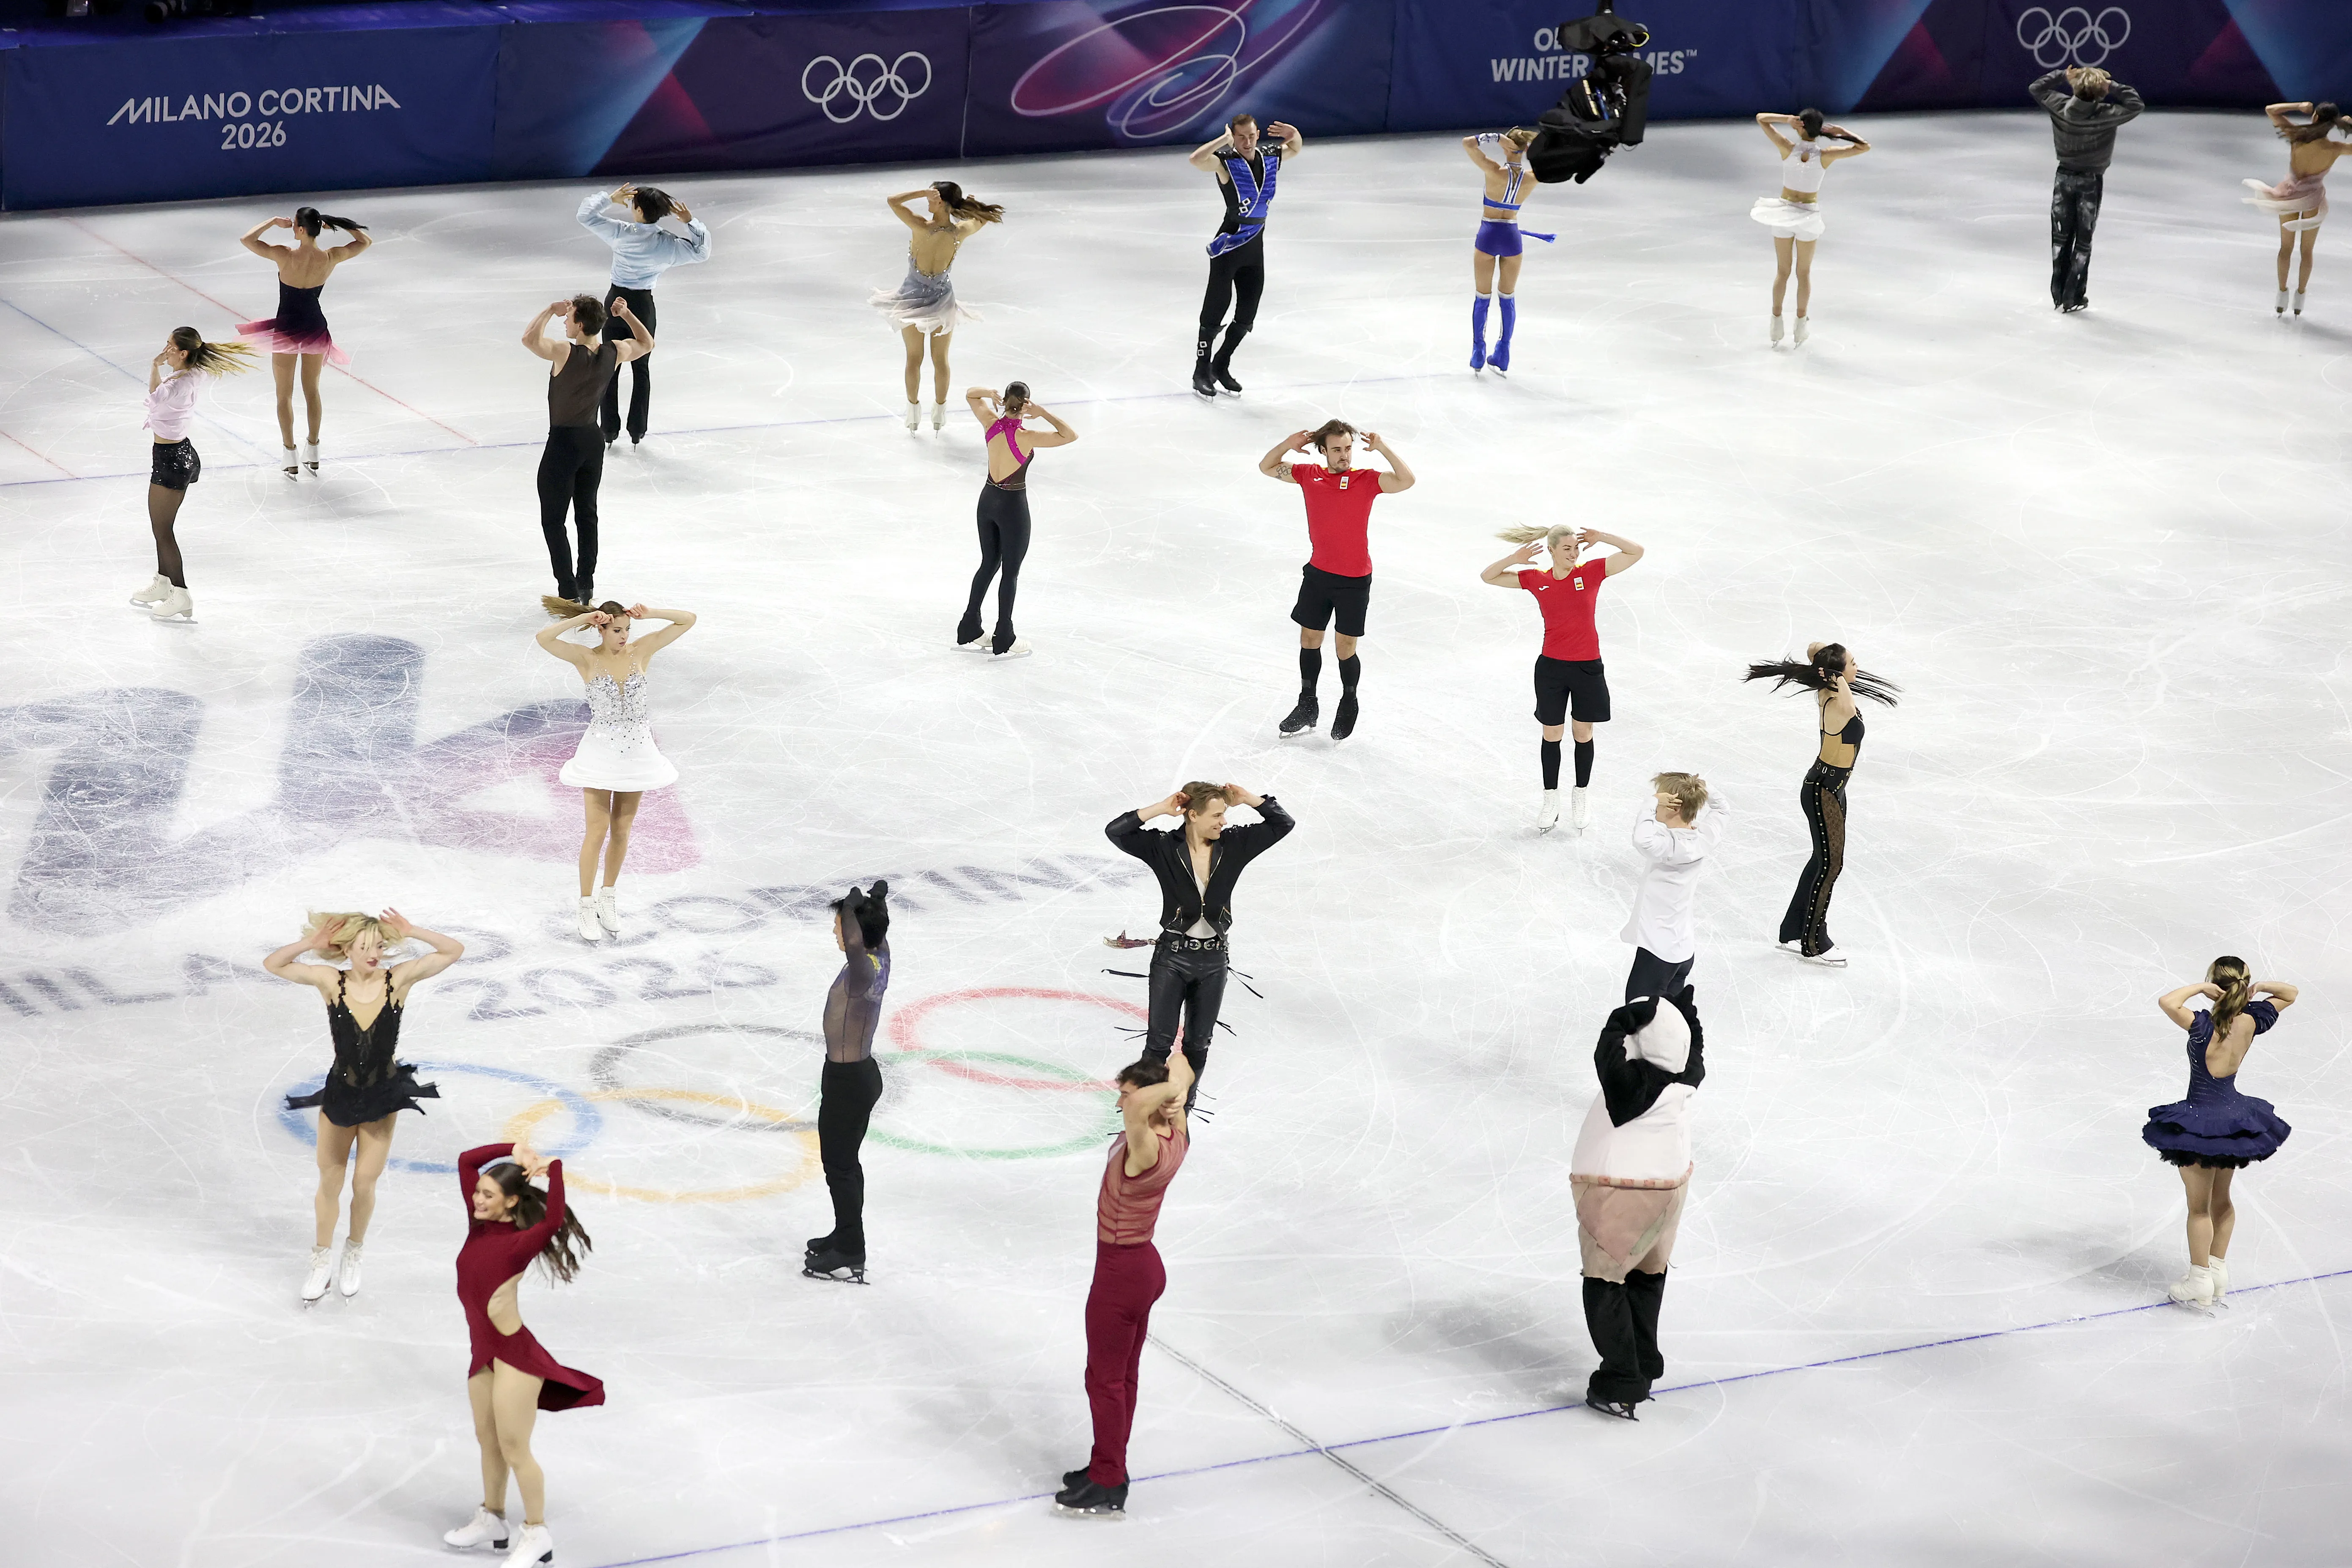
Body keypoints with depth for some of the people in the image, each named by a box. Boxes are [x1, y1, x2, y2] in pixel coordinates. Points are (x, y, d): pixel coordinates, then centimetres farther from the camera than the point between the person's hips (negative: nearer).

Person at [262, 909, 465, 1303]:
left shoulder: (399, 979, -15)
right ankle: (322, 1262, 34)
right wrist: (310, 943, -24)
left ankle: (353, 1256, 37)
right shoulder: (332, 981, -15)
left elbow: (454, 951, -13)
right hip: (339, 1096, 0)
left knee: (364, 1185, 10)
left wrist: (411, 932, -23)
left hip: (383, 1099, 0)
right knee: (329, 1184, 14)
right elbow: (273, 964, -12)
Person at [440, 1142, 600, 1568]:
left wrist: (552, 1168, -33)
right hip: (484, 1352, 8)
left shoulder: (520, 1242, -18)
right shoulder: (479, 1225, 1)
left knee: (514, 1448, 0)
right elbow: (467, 1161, 4)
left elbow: (555, 1220, -39)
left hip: (515, 1354, -8)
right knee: (488, 1441, 21)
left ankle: (537, 1533, 13)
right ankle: (492, 1520, 37)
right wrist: (515, 1151, -4)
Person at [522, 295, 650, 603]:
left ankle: (568, 592, 0)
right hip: (593, 442, 6)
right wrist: (627, 315, 10)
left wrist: (551, 311, -23)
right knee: (587, 515, 19)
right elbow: (646, 344, 14)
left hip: (563, 442, -6)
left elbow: (529, 339, -36)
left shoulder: (566, 354, -23)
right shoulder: (614, 354, -5)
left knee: (553, 520, 4)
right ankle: (587, 586, 26)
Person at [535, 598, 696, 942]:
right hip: (601, 753, -3)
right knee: (597, 831, -3)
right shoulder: (587, 659, -10)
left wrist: (649, 614, -14)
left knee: (622, 831, 12)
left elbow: (688, 620, -3)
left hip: (637, 752, 3)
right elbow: (544, 639, -25)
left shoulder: (641, 651, -3)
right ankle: (587, 908, 7)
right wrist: (581, 619, -23)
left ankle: (608, 899, 28)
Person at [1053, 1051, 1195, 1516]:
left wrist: (1170, 1089, -36)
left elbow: (1137, 1105, -53)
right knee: (1124, 1374, 21)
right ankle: (1108, 1467, 35)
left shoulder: (1145, 1150, -31)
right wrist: (1179, 1083, -11)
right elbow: (1179, 1070, 8)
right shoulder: (1175, 1136, -7)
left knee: (1105, 1378, 7)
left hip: (1121, 1273, -9)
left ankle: (1108, 1486, 19)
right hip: (1145, 1266, 9)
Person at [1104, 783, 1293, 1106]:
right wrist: (1161, 809, -25)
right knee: (1160, 1041, 3)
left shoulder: (1233, 846, -4)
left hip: (1214, 960, 3)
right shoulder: (1165, 848, -12)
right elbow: (1115, 832, -21)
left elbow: (1283, 823, 1)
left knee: (1198, 1044, 13)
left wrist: (1249, 800, -13)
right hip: (1173, 958, -3)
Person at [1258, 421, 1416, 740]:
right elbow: (1267, 468, 10)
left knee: (1346, 648, 3)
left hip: (1355, 580, -4)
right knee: (1310, 639, 13)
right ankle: (1307, 706, 29)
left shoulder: (1367, 481, -10)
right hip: (1318, 573, 4)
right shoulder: (1310, 475, 1)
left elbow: (1406, 481, -24)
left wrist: (1382, 448, -27)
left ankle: (1349, 706, 26)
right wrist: (1288, 445, -7)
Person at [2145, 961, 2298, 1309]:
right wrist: (2259, 987, -10)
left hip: (2200, 1121, -6)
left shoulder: (2205, 1025, -25)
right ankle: (2218, 1272, 31)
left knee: (2199, 1207, 8)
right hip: (2234, 1116, 6)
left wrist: (2200, 987, -27)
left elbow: (2167, 1002, -41)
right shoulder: (2251, 1022, -9)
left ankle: (2200, 1283, 17)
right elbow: (2290, 994, 7)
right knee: (2221, 1200, 22)